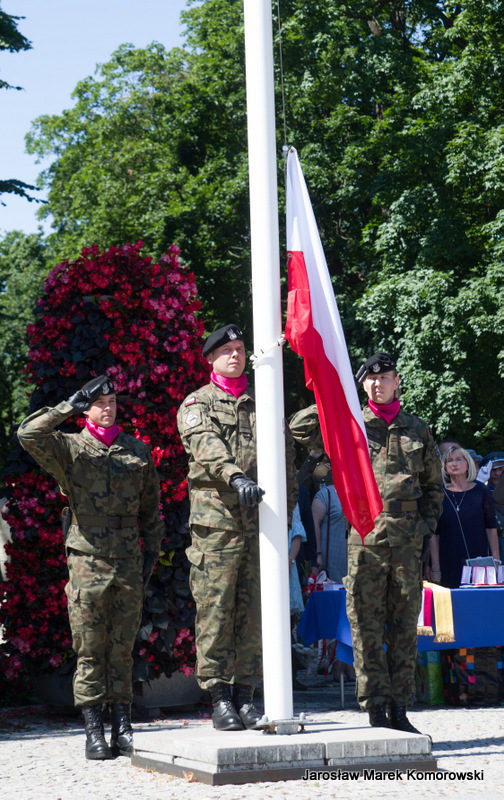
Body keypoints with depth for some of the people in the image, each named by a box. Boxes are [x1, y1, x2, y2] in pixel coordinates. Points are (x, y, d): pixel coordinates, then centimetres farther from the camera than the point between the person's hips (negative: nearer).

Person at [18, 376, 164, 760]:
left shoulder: (138, 451, 13)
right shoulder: (70, 448, 3)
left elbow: (151, 509, 18)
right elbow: (28, 434, -16)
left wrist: (151, 554, 12)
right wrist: (71, 406, -12)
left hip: (129, 563, 2)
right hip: (87, 560, -2)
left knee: (122, 649, 5)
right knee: (90, 651, 0)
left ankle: (123, 728, 10)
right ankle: (94, 731, 4)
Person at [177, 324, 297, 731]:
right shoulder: (197, 404, 6)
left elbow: (286, 455, 21)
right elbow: (206, 445, -14)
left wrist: (287, 503, 11)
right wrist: (236, 477, -32)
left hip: (261, 519, 3)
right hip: (216, 519, -3)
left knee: (254, 613, 4)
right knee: (215, 611, -4)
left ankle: (246, 696, 10)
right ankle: (220, 698, 1)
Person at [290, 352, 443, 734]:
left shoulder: (417, 428, 13)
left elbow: (434, 485, 19)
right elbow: (300, 428, -3)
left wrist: (427, 527, 7)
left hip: (408, 537, 2)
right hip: (366, 534, -2)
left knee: (404, 624, 5)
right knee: (367, 624, -3)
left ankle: (399, 709, 12)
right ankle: (376, 710, 3)